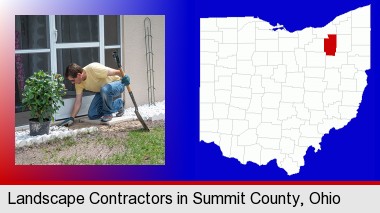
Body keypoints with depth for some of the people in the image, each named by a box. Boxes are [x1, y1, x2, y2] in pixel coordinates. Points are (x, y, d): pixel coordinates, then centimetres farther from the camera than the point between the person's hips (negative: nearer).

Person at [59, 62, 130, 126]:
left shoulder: (93, 69, -34)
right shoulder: (79, 82, -11)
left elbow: (116, 72, -30)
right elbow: (78, 101, -6)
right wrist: (71, 118, -11)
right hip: (101, 92, 8)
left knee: (104, 90, -42)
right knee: (92, 115, -1)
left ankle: (108, 113, -14)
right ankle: (119, 104, 16)